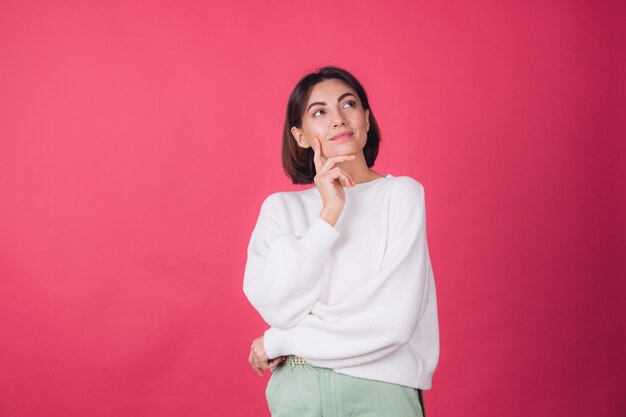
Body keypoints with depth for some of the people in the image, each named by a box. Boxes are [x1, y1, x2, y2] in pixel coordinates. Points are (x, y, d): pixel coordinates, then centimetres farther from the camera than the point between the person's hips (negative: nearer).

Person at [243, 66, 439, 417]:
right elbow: (278, 308, -11)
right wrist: (329, 215, -17)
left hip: (381, 388, -1)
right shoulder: (280, 207, 2)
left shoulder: (402, 193, -6)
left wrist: (279, 341, -8)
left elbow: (393, 320, -15)